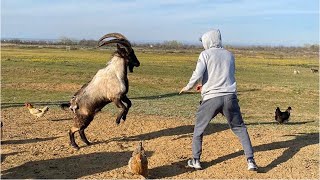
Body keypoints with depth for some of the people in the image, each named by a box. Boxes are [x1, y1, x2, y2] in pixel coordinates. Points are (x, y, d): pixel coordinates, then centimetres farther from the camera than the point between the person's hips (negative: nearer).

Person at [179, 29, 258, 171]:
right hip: (229, 97, 3)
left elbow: (198, 75, -11)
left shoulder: (206, 54, 1)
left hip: (211, 98, -3)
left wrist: (187, 87, 8)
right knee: (240, 128, 14)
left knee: (199, 128, 16)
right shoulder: (229, 55, 15)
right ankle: (250, 160, 7)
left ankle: (196, 160, 19)